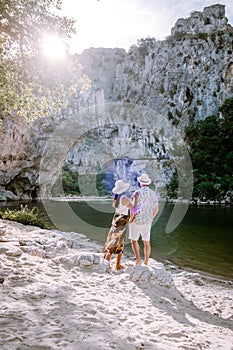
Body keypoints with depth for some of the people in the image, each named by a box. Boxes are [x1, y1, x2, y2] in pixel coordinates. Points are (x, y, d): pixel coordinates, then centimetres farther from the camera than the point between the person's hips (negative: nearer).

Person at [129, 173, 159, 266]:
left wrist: (131, 220, -6)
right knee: (146, 241, 12)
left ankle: (138, 259, -1)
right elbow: (156, 208, 8)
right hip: (147, 222, 5)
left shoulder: (137, 193, -17)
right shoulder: (153, 193, 1)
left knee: (134, 240, 10)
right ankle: (146, 262, 16)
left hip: (136, 220, -4)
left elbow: (133, 208, -20)